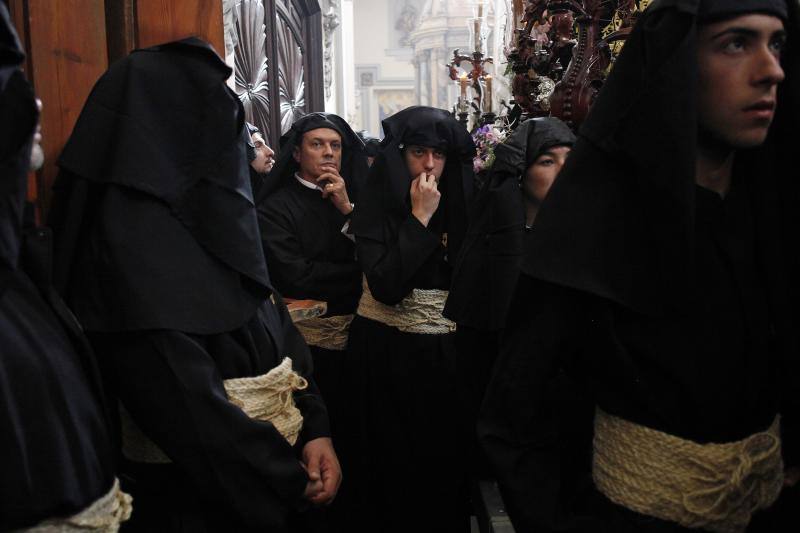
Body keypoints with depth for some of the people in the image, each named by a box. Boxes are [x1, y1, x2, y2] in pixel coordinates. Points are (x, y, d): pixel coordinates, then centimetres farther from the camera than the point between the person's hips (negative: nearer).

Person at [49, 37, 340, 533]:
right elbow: (182, 398, -26)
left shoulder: (212, 216, 6)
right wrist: (287, 479, -16)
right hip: (196, 493, -8)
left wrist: (316, 428, -7)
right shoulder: (132, 236, -21)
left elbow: (280, 330, 4)